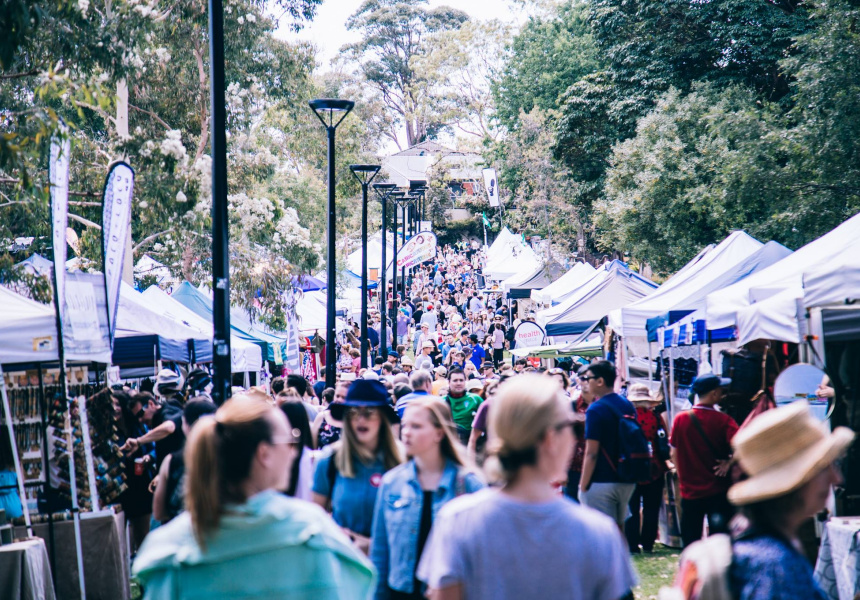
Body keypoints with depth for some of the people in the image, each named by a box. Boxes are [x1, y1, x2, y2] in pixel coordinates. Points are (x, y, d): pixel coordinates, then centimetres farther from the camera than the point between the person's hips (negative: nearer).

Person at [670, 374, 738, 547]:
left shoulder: (680, 419, -1)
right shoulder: (724, 420, -9)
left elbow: (674, 455, 5)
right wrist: (729, 463, -6)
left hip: (690, 491, 2)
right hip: (719, 492, -2)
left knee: (689, 543, 9)